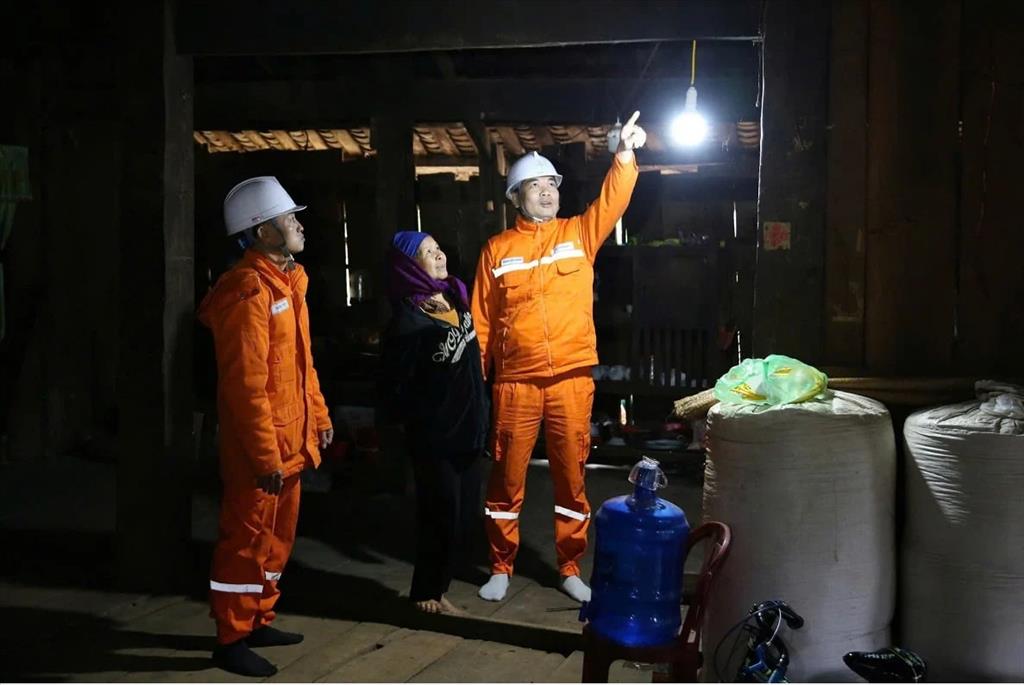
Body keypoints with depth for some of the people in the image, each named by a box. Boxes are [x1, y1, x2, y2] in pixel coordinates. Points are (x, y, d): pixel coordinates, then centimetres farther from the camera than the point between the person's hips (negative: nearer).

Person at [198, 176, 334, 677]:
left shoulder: (285, 280, 13)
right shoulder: (249, 290, -19)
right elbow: (246, 383, -23)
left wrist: (318, 418, 18)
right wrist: (265, 454, -23)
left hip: (288, 438, 10)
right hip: (259, 443, -10)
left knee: (277, 536, 18)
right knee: (248, 538, 0)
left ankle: (257, 621, 31)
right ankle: (231, 640, 11)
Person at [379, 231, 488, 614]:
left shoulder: (456, 298, 7)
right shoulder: (408, 321, -19)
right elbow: (396, 382, -18)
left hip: (467, 428, 8)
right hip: (433, 435, -7)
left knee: (466, 516, 13)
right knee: (442, 515, 2)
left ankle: (437, 582, 29)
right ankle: (427, 593, 21)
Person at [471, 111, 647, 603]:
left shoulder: (578, 234, 8)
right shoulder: (497, 249, 5)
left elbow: (612, 204, -9)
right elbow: (481, 322, 5)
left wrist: (625, 153, -23)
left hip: (572, 378, 1)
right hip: (515, 382, -1)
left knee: (571, 477, 8)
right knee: (506, 478, 6)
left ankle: (570, 569, 21)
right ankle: (501, 567, 21)